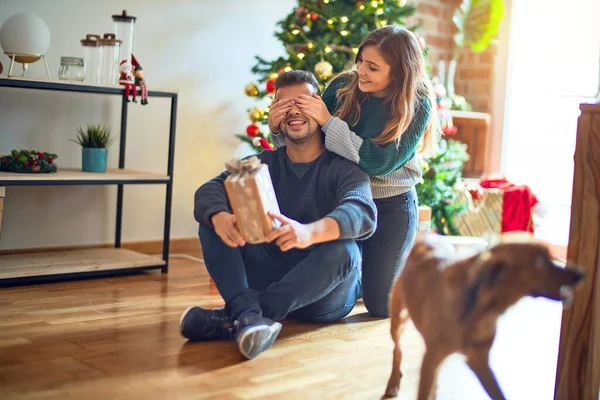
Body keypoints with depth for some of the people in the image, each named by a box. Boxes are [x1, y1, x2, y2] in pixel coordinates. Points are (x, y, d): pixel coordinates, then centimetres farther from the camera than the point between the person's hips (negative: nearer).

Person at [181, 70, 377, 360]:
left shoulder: (343, 167, -5)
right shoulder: (263, 164, 8)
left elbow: (363, 213, -27)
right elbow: (209, 190, -8)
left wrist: (311, 231, -48)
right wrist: (219, 217, -34)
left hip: (323, 296, -3)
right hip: (270, 278, 4)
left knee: (344, 250, -35)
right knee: (211, 222, -13)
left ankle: (233, 319, -36)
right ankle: (249, 313, -38)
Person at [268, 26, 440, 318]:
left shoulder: (417, 105, -17)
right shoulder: (342, 86, -10)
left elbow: (380, 161, -26)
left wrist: (328, 121, -30)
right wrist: (278, 129, -22)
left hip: (391, 206, -3)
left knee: (380, 305, 1)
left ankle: (401, 272, 34)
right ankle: (362, 265, 35)